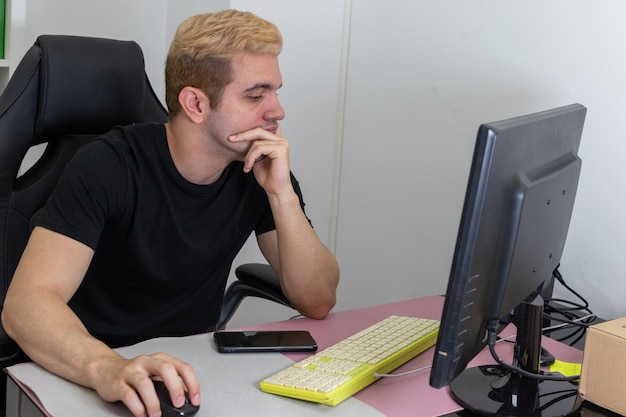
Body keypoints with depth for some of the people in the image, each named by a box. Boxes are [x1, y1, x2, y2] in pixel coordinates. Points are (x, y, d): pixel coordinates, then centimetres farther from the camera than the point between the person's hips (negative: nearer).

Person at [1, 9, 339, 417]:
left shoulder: (263, 170, -4)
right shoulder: (108, 167, -17)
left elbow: (318, 301, -7)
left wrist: (282, 194, -20)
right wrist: (107, 368, -45)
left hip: (193, 372, 4)